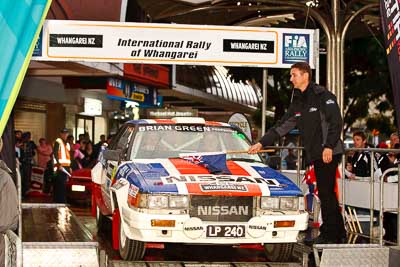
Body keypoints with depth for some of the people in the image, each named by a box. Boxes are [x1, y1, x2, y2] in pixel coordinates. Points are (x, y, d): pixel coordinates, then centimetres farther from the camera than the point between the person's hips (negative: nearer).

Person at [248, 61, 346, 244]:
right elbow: (282, 126, 19)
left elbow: (336, 122, -13)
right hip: (315, 154, 8)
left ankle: (329, 234, -2)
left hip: (329, 153, -8)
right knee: (326, 194, 10)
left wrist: (329, 146, -20)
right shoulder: (297, 102, 18)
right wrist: (262, 143, 13)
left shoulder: (322, 96, -7)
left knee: (326, 193, -7)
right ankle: (339, 233, 17)